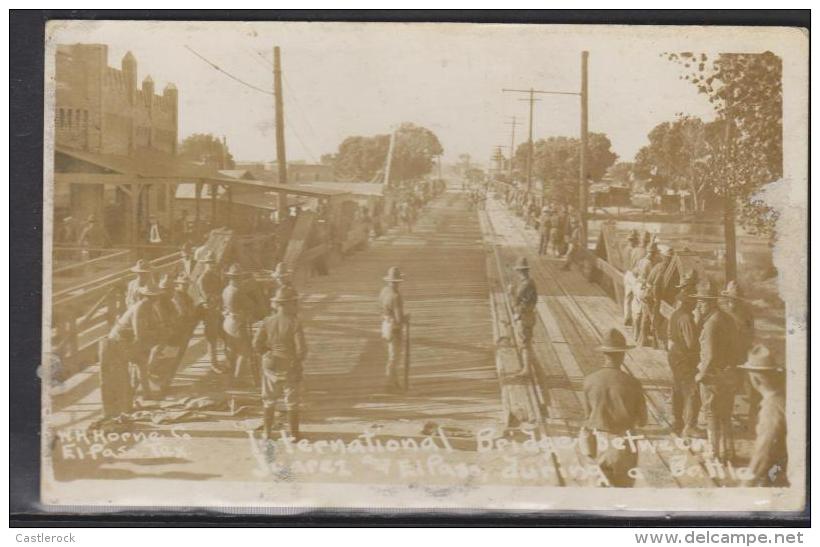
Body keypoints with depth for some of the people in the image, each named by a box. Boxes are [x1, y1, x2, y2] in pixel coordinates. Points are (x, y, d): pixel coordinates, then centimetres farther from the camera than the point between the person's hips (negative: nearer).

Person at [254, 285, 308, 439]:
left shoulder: (268, 321, -7)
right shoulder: (294, 323, -17)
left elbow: (257, 344, -6)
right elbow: (301, 348, -17)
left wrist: (267, 353, 10)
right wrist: (299, 361, 3)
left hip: (271, 365, 3)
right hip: (290, 367, -3)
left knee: (269, 400, 16)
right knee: (291, 402, 9)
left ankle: (268, 433, 21)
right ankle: (294, 435, 14)